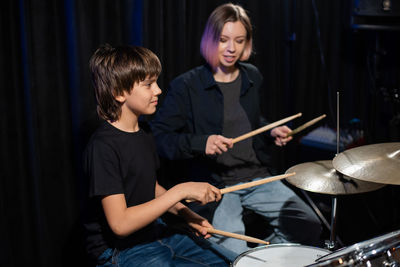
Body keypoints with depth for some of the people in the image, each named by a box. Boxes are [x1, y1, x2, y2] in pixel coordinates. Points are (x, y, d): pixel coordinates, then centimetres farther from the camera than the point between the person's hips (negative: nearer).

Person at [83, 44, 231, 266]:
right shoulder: (103, 146, -24)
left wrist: (186, 214, 1)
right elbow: (120, 224, -28)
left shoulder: (143, 131, 5)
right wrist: (181, 191, -27)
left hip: (154, 231, 9)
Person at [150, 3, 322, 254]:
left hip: (257, 176, 6)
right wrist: (200, 143, -26)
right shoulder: (186, 86, -9)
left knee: (309, 226, -6)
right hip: (213, 184, -5)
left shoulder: (252, 77, 10)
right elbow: (158, 137, -12)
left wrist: (271, 133, 7)